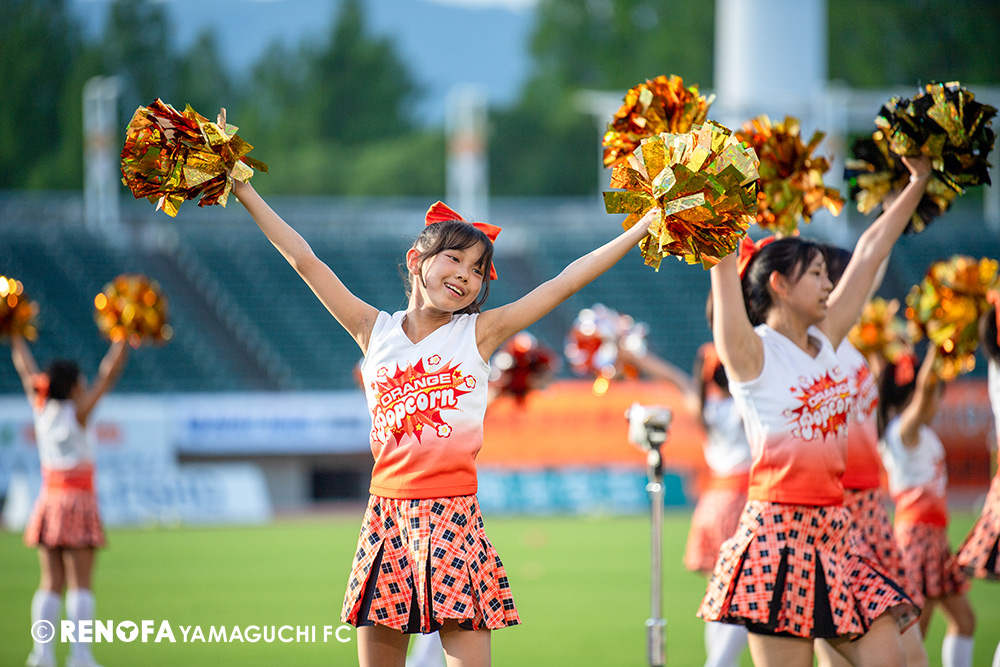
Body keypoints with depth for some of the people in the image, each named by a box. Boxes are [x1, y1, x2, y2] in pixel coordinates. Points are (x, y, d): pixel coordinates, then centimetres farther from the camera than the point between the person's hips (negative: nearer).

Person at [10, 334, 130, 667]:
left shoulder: (41, 408, 4)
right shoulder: (77, 412, -10)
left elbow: (25, 368, 16)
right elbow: (109, 374, -13)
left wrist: (15, 337, 28)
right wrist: (123, 340, -10)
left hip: (48, 502, 6)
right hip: (77, 503, -6)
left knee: (51, 583, 5)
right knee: (80, 584, -6)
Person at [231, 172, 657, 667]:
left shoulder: (479, 332, 4)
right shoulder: (375, 331, 9)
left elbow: (566, 282, 2)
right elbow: (305, 262, 11)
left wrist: (645, 226, 0)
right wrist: (245, 192, 13)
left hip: (453, 518, -2)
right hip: (386, 515, 2)